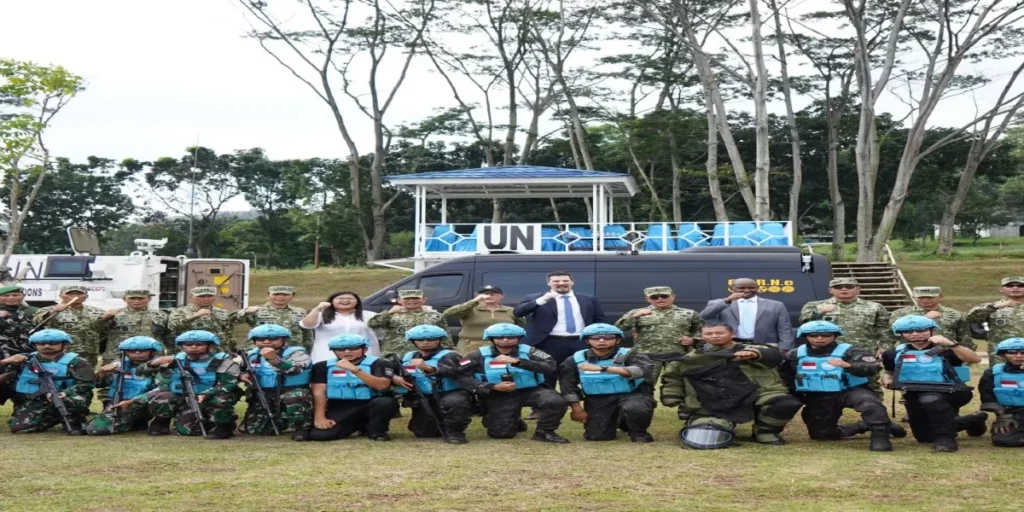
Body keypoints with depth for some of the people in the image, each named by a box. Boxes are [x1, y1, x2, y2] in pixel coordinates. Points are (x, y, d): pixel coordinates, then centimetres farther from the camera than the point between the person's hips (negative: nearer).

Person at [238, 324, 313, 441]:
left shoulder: (296, 353, -7)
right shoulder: (252, 355, 11)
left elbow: (294, 369, -29)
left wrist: (274, 359, -45)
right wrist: (241, 375, -3)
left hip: (291, 391, -6)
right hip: (263, 396, 6)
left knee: (295, 398, -41)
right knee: (253, 429, 0)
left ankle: (302, 427, -13)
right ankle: (282, 420, 28)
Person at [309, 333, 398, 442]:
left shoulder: (377, 363, -7)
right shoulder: (323, 366, 3)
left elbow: (382, 385, -23)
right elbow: (319, 392, -2)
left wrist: (355, 369, -31)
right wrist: (320, 417, -14)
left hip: (369, 406, -4)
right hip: (340, 409, 4)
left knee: (385, 403, -34)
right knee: (318, 434, -19)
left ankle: (376, 431, -1)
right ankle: (360, 424, 11)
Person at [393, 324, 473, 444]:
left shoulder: (448, 355, -11)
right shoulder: (408, 357, 9)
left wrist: (427, 368, -53)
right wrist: (394, 378, -12)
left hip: (450, 394, -6)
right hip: (424, 399, 6)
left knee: (454, 401, -39)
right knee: (422, 432, 4)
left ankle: (454, 432, -15)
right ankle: (442, 425, 36)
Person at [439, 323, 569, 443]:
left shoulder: (528, 351, -7)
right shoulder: (479, 355, -5)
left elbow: (550, 367, -23)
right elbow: (459, 375, -12)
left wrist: (517, 362, -34)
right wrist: (493, 387, -19)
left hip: (530, 391, -1)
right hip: (498, 396, 1)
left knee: (556, 401, -27)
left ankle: (544, 432, 0)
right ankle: (515, 422, 30)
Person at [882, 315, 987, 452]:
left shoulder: (944, 349, -10)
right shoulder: (895, 353, 3)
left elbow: (975, 359, -25)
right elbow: (889, 373, 22)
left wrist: (950, 344, -36)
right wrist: (887, 380, -2)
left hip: (949, 392, -6)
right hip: (915, 396, 6)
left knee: (931, 399, -40)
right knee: (925, 437, 15)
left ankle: (945, 437, -17)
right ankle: (972, 421, 39)